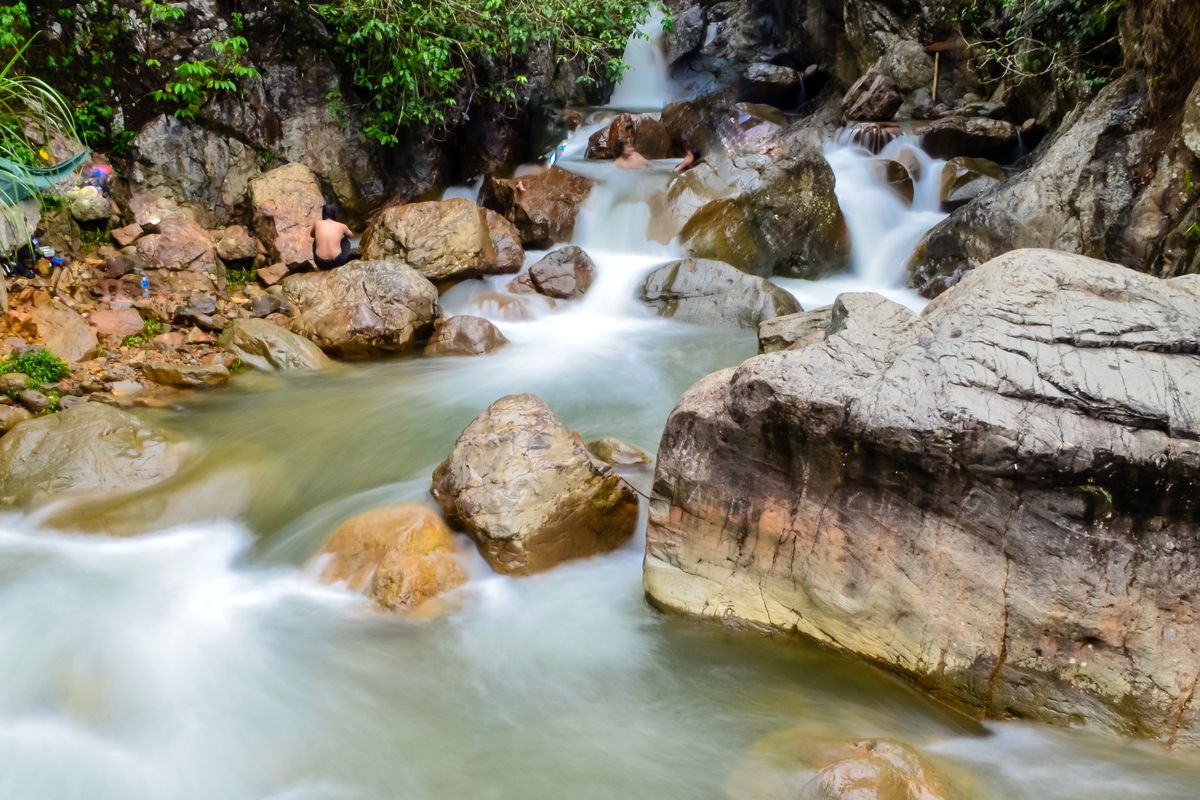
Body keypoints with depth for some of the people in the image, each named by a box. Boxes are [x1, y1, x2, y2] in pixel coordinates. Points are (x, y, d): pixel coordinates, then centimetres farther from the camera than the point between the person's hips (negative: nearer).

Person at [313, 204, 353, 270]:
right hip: (338, 262, -1)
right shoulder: (341, 226, 5)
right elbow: (351, 235, 29)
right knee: (346, 241, 29)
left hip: (320, 263, 1)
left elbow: (312, 235, 29)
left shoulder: (317, 223, 6)